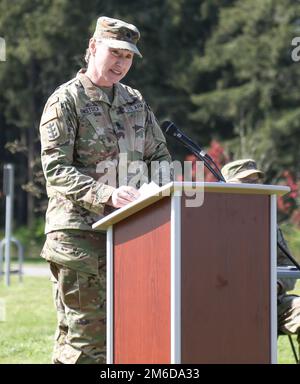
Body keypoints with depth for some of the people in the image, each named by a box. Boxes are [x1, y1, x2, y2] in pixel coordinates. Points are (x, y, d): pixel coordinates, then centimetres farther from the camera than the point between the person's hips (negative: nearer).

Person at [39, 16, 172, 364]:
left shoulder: (134, 101, 17)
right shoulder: (65, 101, -3)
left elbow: (159, 154, 21)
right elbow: (56, 171, -13)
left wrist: (159, 185, -2)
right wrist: (108, 195, -27)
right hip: (78, 233, -6)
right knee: (85, 332, -8)